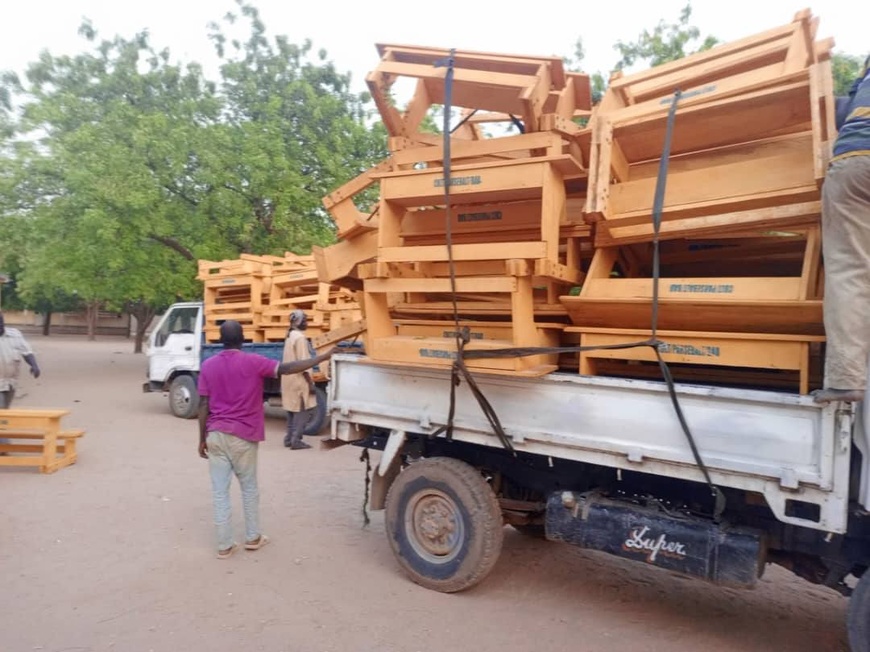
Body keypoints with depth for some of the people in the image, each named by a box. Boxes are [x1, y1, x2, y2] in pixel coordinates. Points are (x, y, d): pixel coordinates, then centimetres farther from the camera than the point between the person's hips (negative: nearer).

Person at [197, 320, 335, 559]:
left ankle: (224, 545, 13)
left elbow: (203, 406, 2)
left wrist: (202, 438, 10)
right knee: (249, 488, 14)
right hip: (242, 436, -3)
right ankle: (253, 537, 25)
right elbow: (287, 369, -18)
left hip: (215, 434, 3)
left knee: (220, 491, 8)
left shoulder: (208, 365, 2)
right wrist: (324, 357, -15)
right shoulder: (253, 362, -9)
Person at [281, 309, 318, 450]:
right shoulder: (300, 337, -17)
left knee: (293, 408, 15)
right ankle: (296, 440, -4)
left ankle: (289, 438, 19)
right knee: (303, 410, -3)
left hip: (289, 378, 10)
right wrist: (310, 382, -18)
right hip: (299, 380, -9)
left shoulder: (290, 336, 12)